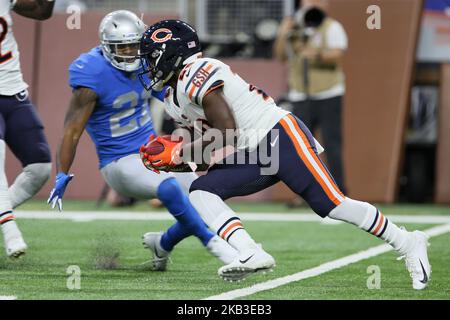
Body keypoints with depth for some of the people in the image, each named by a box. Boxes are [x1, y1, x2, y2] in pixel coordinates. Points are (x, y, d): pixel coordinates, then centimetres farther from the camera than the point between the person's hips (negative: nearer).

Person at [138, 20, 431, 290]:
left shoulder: (197, 73, -14)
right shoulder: (175, 99, 17)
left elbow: (228, 134, -21)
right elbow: (213, 154, 20)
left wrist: (181, 153, -12)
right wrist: (173, 162, 5)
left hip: (280, 136, -10)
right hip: (252, 156, 10)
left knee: (331, 204, -15)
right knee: (201, 192, -10)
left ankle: (407, 244, -2)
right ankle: (253, 254, -25)